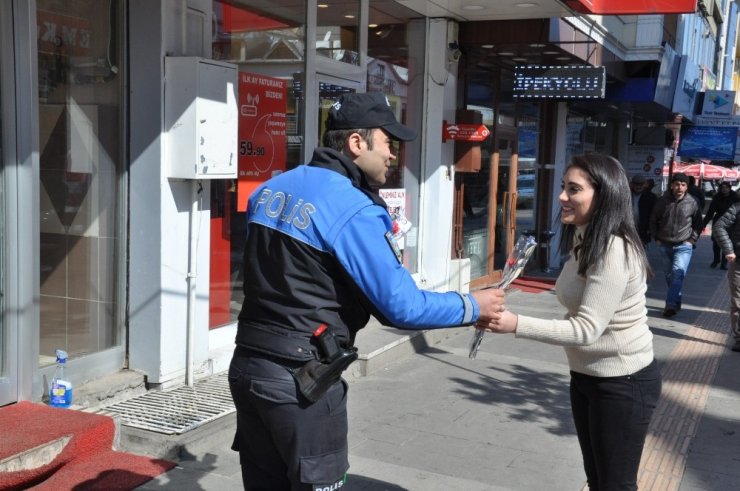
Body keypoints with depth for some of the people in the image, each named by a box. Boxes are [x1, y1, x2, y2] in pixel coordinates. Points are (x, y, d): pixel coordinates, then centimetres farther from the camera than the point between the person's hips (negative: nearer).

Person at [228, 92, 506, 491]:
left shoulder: (270, 190, 8)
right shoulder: (354, 211, -17)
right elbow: (401, 306, -16)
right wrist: (473, 307, -3)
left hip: (248, 364, 8)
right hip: (300, 380, -7)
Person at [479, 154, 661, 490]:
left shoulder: (614, 250, -26)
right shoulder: (583, 241, 5)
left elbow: (587, 329, -30)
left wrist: (516, 324, -35)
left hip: (623, 384, -9)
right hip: (586, 376, 9)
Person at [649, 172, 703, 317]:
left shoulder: (692, 202, -7)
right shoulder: (663, 200, -5)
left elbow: (698, 223, 6)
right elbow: (653, 220, 8)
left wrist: (693, 239, -1)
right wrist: (656, 237, 5)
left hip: (684, 246, -3)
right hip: (665, 245, 3)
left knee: (678, 273, -17)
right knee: (668, 274, 11)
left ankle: (671, 304, -20)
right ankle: (676, 302, 26)